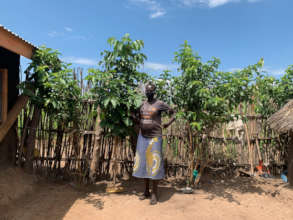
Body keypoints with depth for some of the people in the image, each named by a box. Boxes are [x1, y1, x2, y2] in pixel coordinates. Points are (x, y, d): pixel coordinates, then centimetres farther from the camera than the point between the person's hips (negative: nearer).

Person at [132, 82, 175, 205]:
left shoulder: (160, 104, -5)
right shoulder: (142, 105, 10)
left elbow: (173, 113, 3)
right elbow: (137, 116, 28)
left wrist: (167, 124, -9)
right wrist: (140, 125, 12)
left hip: (155, 137, -5)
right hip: (142, 137, 5)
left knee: (154, 164, -3)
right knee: (143, 163, 9)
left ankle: (154, 194, 10)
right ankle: (146, 191, 23)